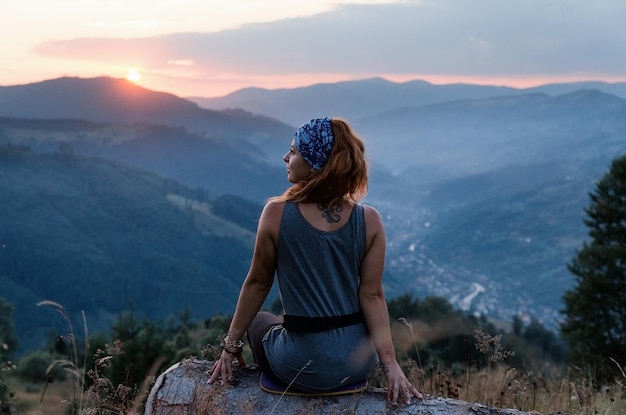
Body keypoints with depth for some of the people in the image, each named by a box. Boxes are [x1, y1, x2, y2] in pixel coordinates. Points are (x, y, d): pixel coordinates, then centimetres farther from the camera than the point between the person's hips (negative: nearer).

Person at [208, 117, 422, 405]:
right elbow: (372, 296, -10)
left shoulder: (276, 213, -15)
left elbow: (258, 283, -5)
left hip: (305, 369, -2)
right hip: (359, 362, 2)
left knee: (259, 321, 32)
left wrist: (231, 344, 8)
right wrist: (391, 364, -5)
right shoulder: (370, 220, -10)